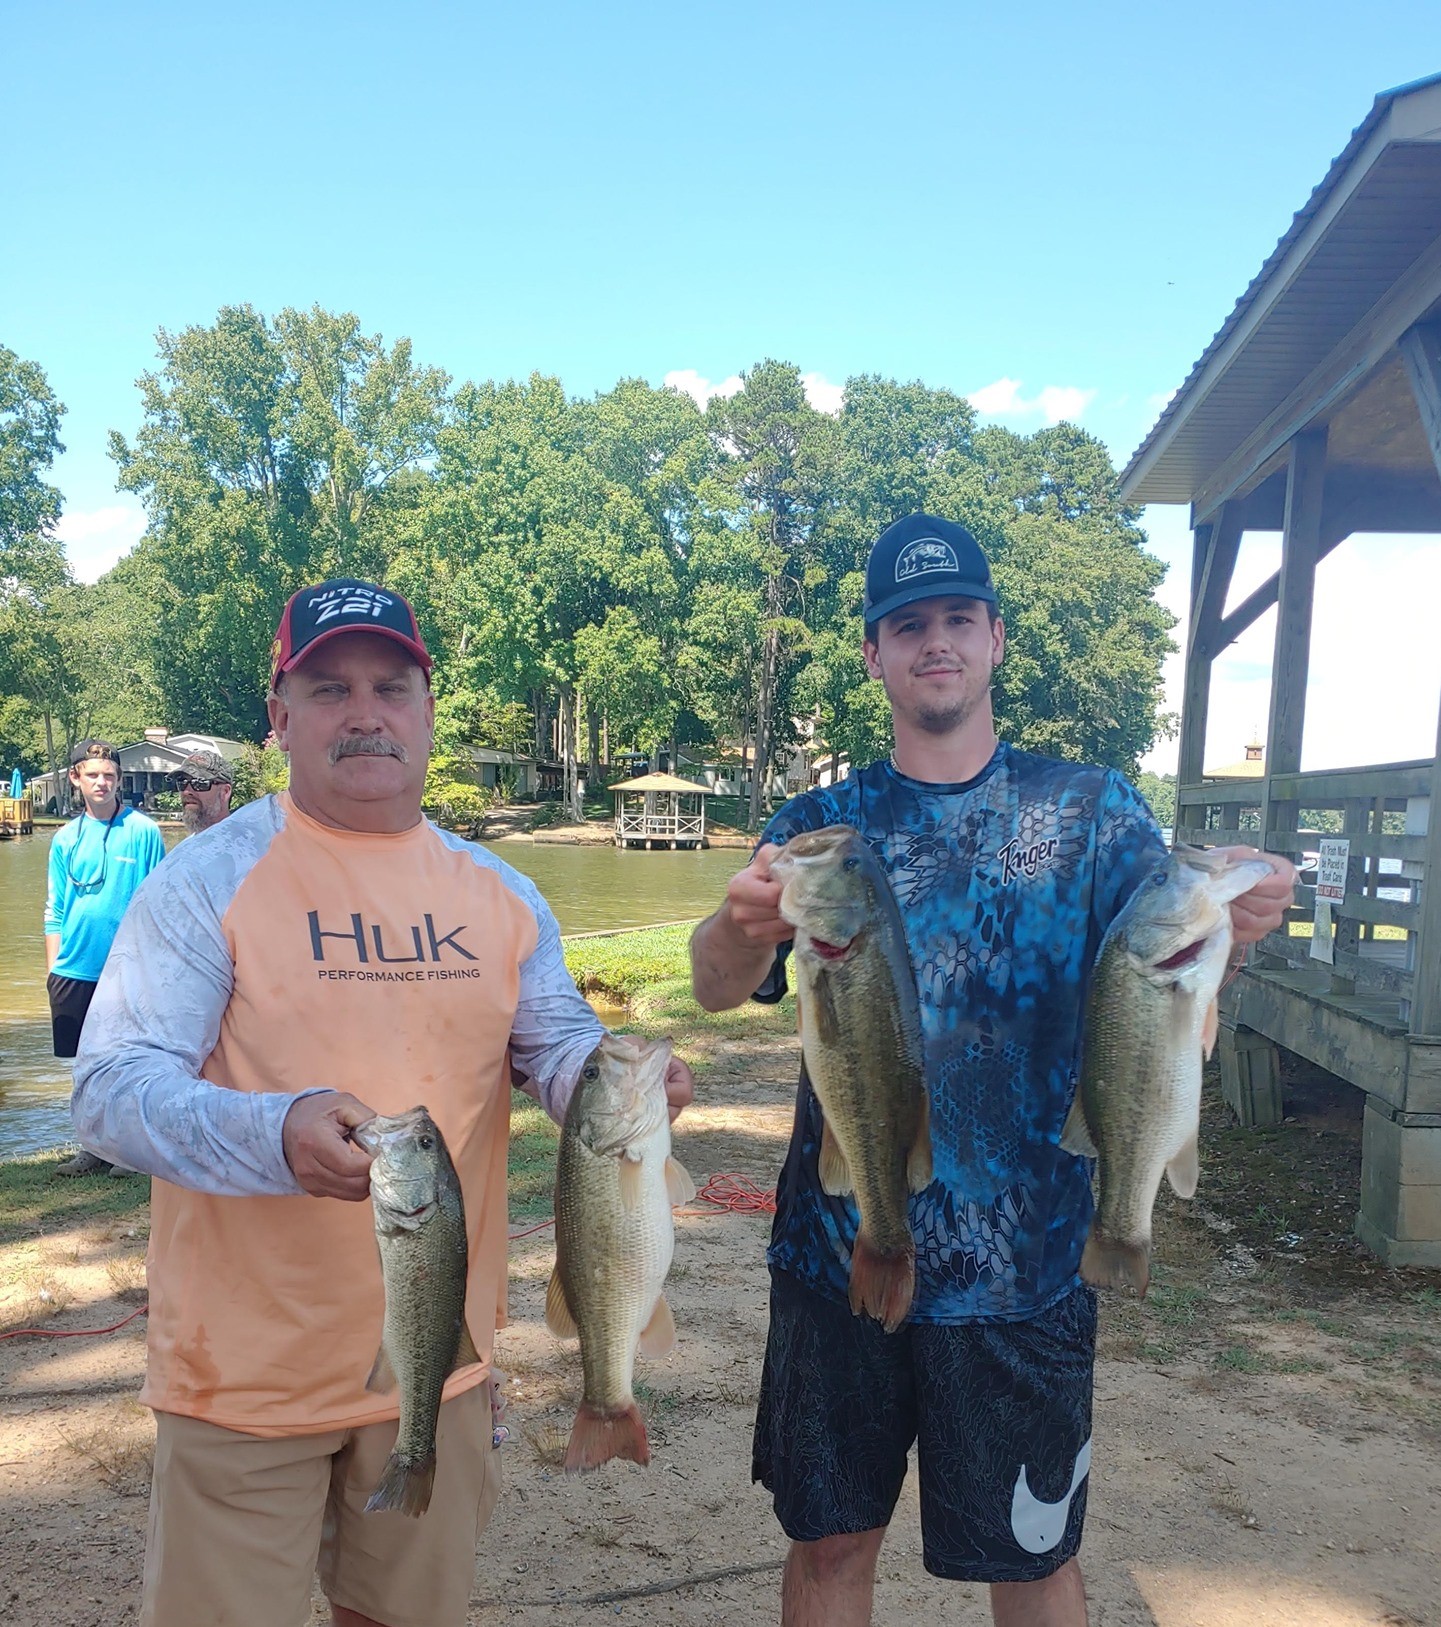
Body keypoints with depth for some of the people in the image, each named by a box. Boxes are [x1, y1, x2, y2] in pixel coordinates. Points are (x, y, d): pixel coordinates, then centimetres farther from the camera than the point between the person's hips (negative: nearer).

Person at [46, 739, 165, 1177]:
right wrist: (53, 969, 7)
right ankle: (95, 1149, 25)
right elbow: (55, 911, 12)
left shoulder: (143, 831, -3)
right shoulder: (66, 839, 8)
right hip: (74, 972, 4)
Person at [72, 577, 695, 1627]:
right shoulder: (211, 879, -11)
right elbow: (112, 1090, -16)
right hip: (249, 1373, -4)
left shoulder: (499, 896, 3)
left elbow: (562, 1050, 8)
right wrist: (276, 1134, -36)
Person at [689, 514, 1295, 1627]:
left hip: (1021, 1269, -1)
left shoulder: (1090, 810, 0)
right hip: (838, 1253, 1)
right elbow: (720, 988, -11)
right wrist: (746, 924, -35)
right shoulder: (821, 825, 2)